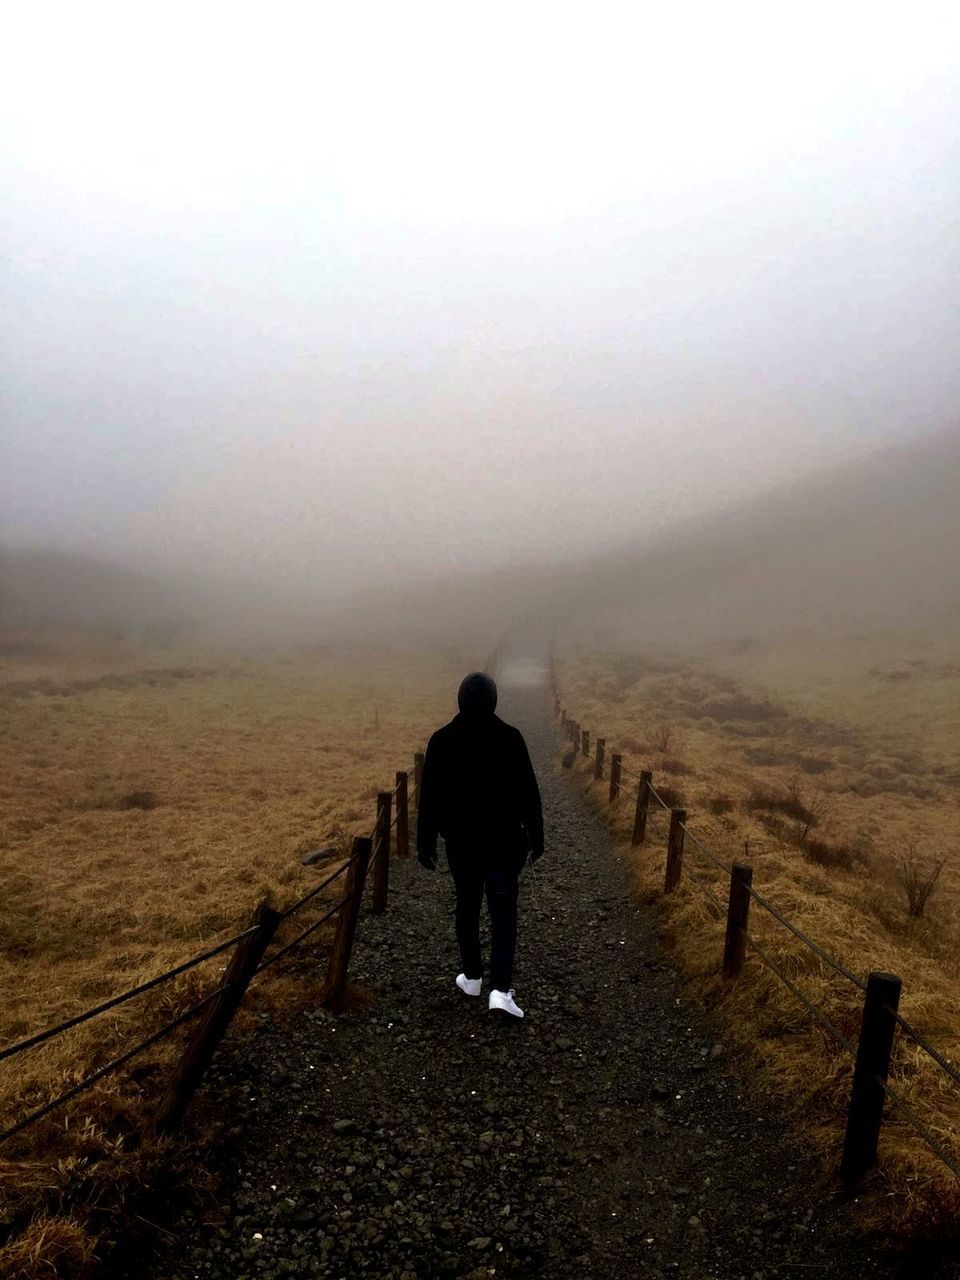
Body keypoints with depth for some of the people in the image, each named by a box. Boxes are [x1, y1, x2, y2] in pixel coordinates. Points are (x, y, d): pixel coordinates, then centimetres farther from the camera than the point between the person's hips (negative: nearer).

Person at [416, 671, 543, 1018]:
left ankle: (472, 977, 30)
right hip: (504, 842, -1)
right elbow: (528, 793, -8)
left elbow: (429, 797, -5)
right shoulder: (510, 737, -12)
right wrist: (536, 836, 3)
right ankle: (500, 990, -2)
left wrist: (425, 843, 3)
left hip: (461, 841, 2)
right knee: (503, 913, 6)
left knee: (467, 906, 19)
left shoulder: (441, 740, -8)